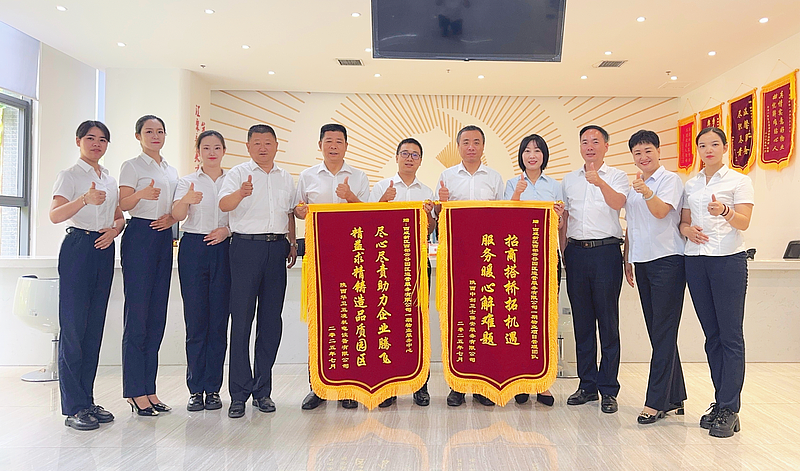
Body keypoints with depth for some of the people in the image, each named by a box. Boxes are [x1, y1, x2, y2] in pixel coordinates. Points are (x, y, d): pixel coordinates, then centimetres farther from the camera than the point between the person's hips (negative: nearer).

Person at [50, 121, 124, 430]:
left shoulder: (110, 180, 17)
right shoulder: (70, 175, -1)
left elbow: (119, 216, 21)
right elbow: (55, 215, -15)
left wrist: (115, 228, -2)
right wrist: (85, 199, -33)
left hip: (104, 251, 6)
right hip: (77, 248, -6)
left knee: (95, 327, 7)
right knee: (73, 327, -6)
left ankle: (87, 400, 15)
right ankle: (73, 407, -1)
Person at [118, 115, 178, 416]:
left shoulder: (171, 171, 20)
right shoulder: (132, 166, 2)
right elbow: (123, 204, -10)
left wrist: (172, 218, 0)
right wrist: (142, 194, -31)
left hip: (164, 238, 6)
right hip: (139, 236, -6)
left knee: (157, 315, 6)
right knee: (137, 313, -8)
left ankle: (149, 389, 12)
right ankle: (136, 391, -1)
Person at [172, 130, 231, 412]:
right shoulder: (188, 182, 8)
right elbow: (177, 215, -8)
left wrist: (227, 230, -10)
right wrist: (186, 200, -29)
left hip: (223, 250, 1)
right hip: (193, 249, -1)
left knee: (219, 319, 1)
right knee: (195, 319, 0)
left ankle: (213, 388, 10)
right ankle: (196, 389, 9)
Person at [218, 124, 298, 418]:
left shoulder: (285, 178, 17)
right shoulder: (239, 173, 2)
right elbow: (224, 204, -15)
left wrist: (292, 243, 15)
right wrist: (241, 193, -35)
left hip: (277, 248, 4)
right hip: (246, 247, -4)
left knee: (271, 320, 6)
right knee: (242, 320, -4)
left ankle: (262, 390, 16)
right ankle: (239, 394, 4)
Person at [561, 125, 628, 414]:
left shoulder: (616, 176, 5)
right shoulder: (569, 180, 17)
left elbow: (618, 203, -16)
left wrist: (600, 182, -33)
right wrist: (562, 251, 4)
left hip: (606, 251, -4)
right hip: (577, 252, 4)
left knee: (608, 320, -2)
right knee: (582, 321, 7)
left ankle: (608, 389, 6)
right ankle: (587, 385, 16)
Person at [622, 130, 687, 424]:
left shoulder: (671, 180, -3)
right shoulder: (633, 186, 18)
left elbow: (661, 211, -20)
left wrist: (647, 193, -38)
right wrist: (627, 260, 18)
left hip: (667, 261, -7)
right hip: (642, 263, 7)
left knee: (664, 333, -7)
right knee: (657, 332, 10)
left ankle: (656, 401, -4)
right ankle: (675, 397, 20)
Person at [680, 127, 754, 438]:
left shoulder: (739, 181, 2)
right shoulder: (691, 185, 16)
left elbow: (744, 222, -8)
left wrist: (724, 211, -29)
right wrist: (687, 229, -4)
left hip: (729, 260, -5)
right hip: (696, 261, 5)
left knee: (731, 336, -5)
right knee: (712, 335, 8)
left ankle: (729, 409, 0)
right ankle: (721, 402, 17)